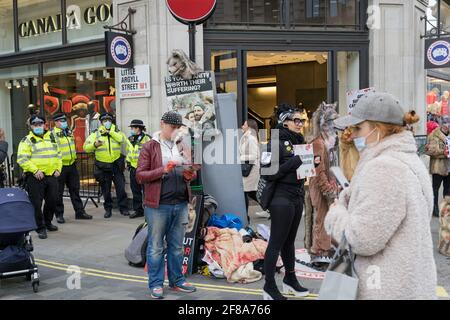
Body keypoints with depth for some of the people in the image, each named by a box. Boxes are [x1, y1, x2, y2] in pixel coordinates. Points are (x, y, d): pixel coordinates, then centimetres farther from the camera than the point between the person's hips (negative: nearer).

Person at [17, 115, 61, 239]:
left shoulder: (52, 138, 16)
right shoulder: (27, 140, -3)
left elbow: (58, 155, 21)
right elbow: (22, 159, -11)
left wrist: (58, 169, 7)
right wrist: (35, 170, -19)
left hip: (52, 175, 5)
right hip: (36, 177, -5)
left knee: (52, 201, 12)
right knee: (36, 203, -3)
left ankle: (47, 222, 33)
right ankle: (41, 228, 8)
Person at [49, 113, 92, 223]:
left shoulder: (69, 132, 14)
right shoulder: (52, 134, -9)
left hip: (71, 165, 7)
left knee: (75, 189, 11)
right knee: (59, 192, 2)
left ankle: (79, 212, 18)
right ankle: (59, 215, 11)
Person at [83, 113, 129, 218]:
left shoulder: (116, 132, 6)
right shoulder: (96, 134, 4)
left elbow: (123, 140, -15)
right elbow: (86, 147, 0)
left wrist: (110, 132, -16)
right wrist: (94, 144, -18)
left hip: (116, 165, 0)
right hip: (103, 166, 0)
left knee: (121, 188, 2)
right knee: (106, 190, 8)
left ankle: (123, 208, 12)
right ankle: (108, 209, 20)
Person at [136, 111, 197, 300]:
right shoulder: (150, 147, -2)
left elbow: (189, 172, 22)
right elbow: (140, 176, -6)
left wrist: (189, 175, -2)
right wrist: (162, 170, -20)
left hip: (180, 204, 5)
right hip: (158, 205, -5)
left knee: (177, 246, 13)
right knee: (156, 246, 3)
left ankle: (176, 280, 25)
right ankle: (156, 284, 14)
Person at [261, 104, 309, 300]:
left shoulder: (298, 141, 11)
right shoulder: (276, 143, -12)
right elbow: (268, 174, -19)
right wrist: (294, 162, -22)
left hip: (297, 197, 8)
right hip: (282, 198, -8)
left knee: (289, 240, 18)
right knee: (276, 243, -2)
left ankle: (290, 279, 30)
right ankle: (269, 287, 7)